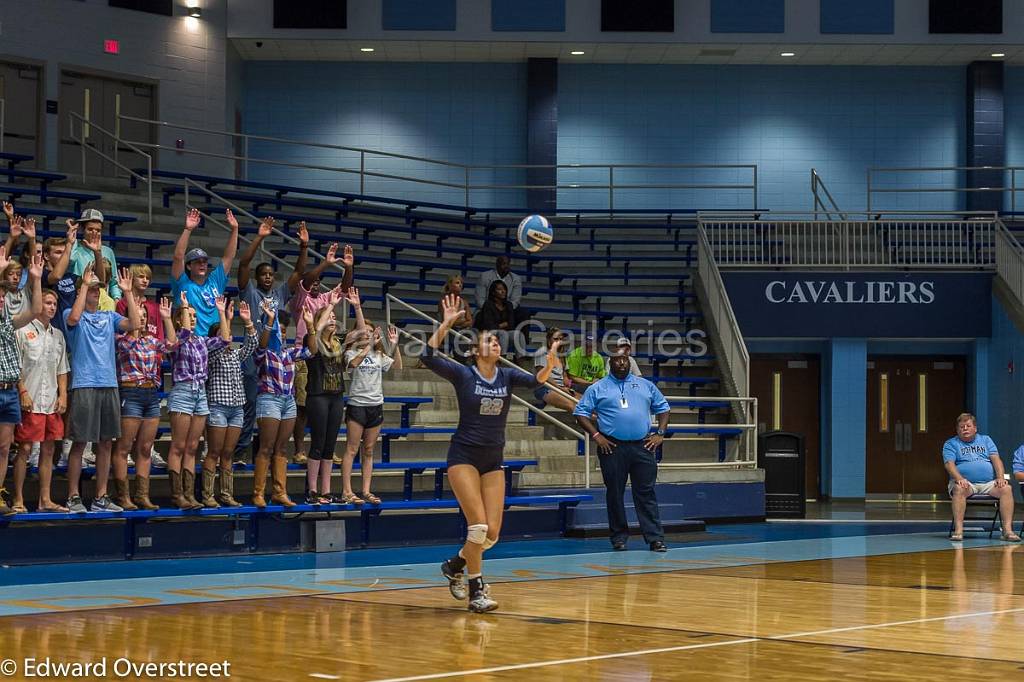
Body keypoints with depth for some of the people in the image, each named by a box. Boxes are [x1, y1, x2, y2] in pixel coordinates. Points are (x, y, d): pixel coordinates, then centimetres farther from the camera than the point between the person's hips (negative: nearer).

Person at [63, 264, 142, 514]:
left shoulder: (110, 317, 15)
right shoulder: (72, 314, 3)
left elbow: (134, 324, 0)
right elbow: (74, 318, -21)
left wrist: (128, 292, -2)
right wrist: (84, 284, -18)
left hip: (109, 385, 5)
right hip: (84, 386, -5)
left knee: (106, 443, 7)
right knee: (79, 442, -4)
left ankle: (101, 497, 13)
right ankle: (73, 497, 1)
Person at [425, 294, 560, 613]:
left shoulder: (507, 376, 4)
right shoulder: (463, 374, -5)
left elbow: (534, 380, -15)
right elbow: (429, 358, -19)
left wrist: (549, 364, -35)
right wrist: (445, 324, -27)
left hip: (493, 461, 5)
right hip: (464, 456, -4)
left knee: (492, 532, 0)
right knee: (479, 525, -16)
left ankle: (455, 565, 27)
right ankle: (477, 591, -4)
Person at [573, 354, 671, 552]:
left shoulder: (646, 385, 14)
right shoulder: (597, 389, 6)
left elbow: (663, 408, 20)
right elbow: (581, 413, 3)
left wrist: (660, 433, 7)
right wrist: (596, 435, -7)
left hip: (642, 447, 1)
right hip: (612, 447, -1)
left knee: (646, 492, -2)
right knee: (615, 493, 3)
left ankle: (655, 538, -4)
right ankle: (619, 538, 12)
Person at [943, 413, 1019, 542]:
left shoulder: (985, 440, 22)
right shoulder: (951, 444, 13)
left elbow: (996, 459, 11)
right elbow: (949, 464, -3)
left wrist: (1000, 477, -8)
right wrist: (959, 478, -23)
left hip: (989, 483, 3)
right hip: (966, 483, -2)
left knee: (1006, 489, -26)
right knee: (959, 489, -37)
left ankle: (1007, 530, -30)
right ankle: (958, 530, -41)